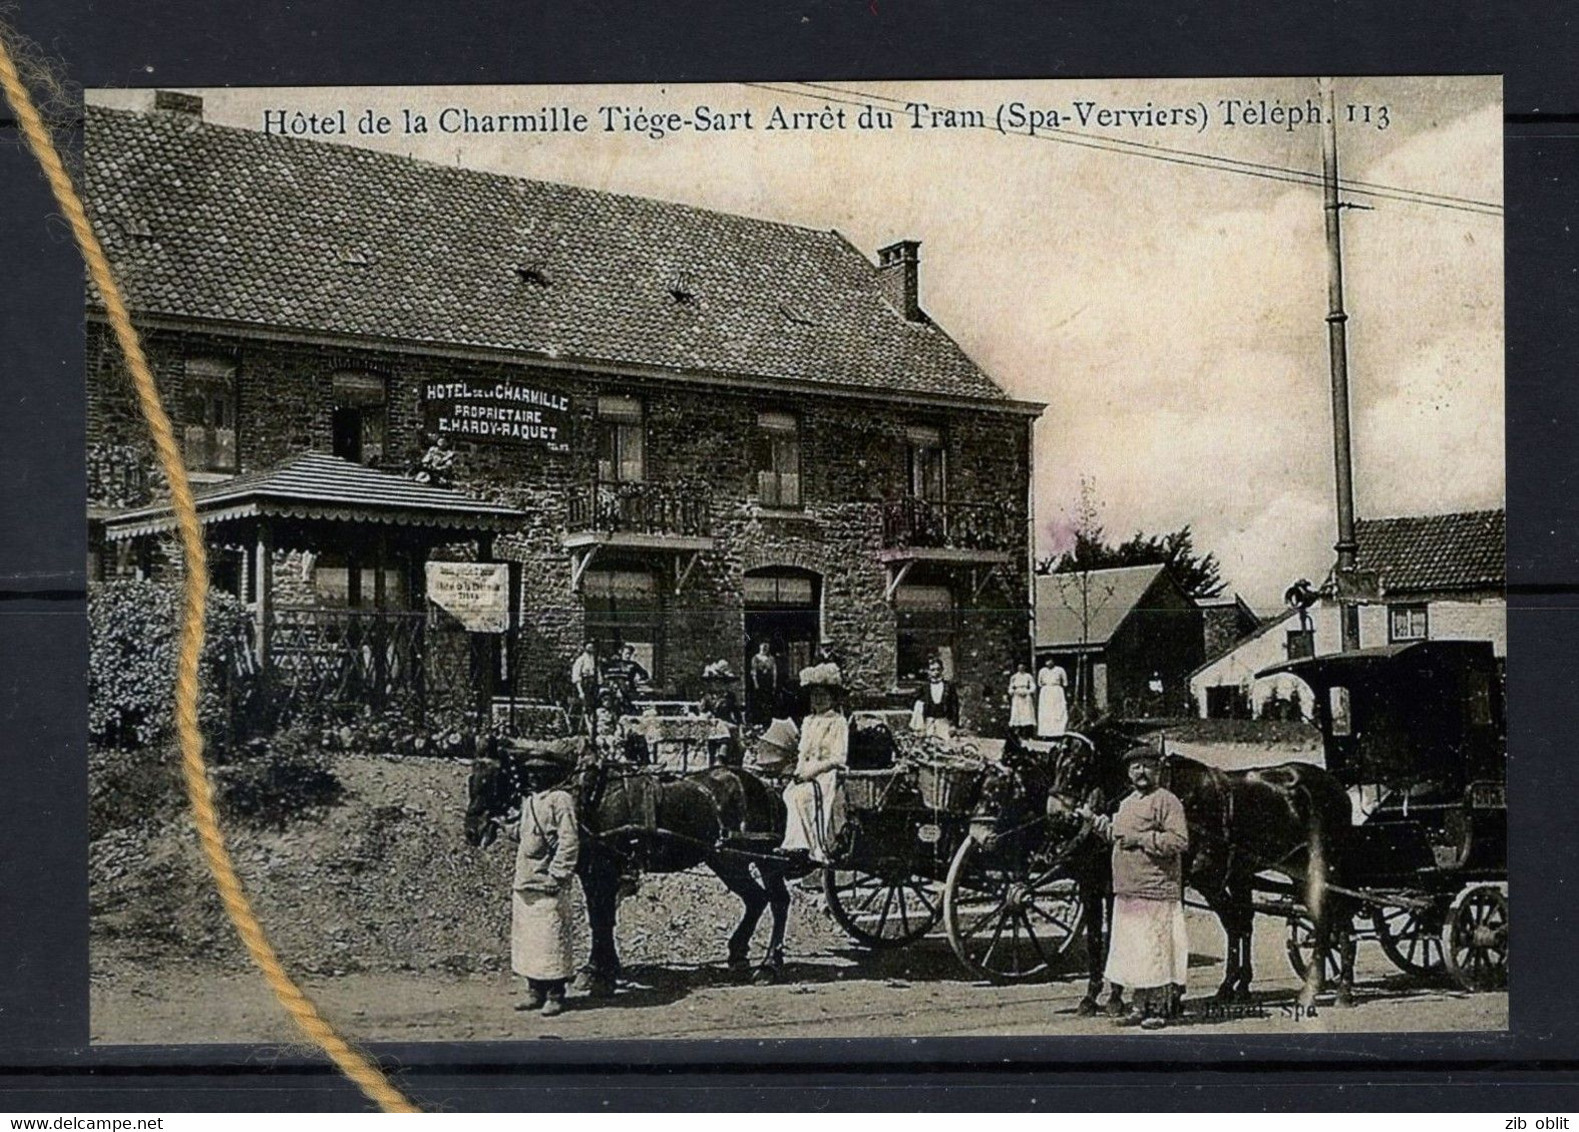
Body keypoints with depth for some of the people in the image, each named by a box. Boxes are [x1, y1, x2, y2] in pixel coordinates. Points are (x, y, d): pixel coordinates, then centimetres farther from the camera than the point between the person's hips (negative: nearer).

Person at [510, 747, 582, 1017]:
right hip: (524, 883, 9)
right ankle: (535, 992, 20)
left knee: (551, 939, -5)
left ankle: (555, 995, 3)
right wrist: (517, 880, 18)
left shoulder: (561, 800, -9)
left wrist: (557, 876, -18)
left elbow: (568, 842, -14)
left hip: (547, 885, -8)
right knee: (525, 939, 11)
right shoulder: (528, 800, 15)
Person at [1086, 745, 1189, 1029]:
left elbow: (1180, 842, -17)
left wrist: (1140, 839, -19)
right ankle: (1138, 1008, 19)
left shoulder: (1167, 801, -8)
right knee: (1131, 952, 12)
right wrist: (1096, 820, 17)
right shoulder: (1127, 803, 18)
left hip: (1156, 893, -8)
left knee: (1155, 952, -4)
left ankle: (1158, 1011, 2)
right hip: (1126, 892, 8)